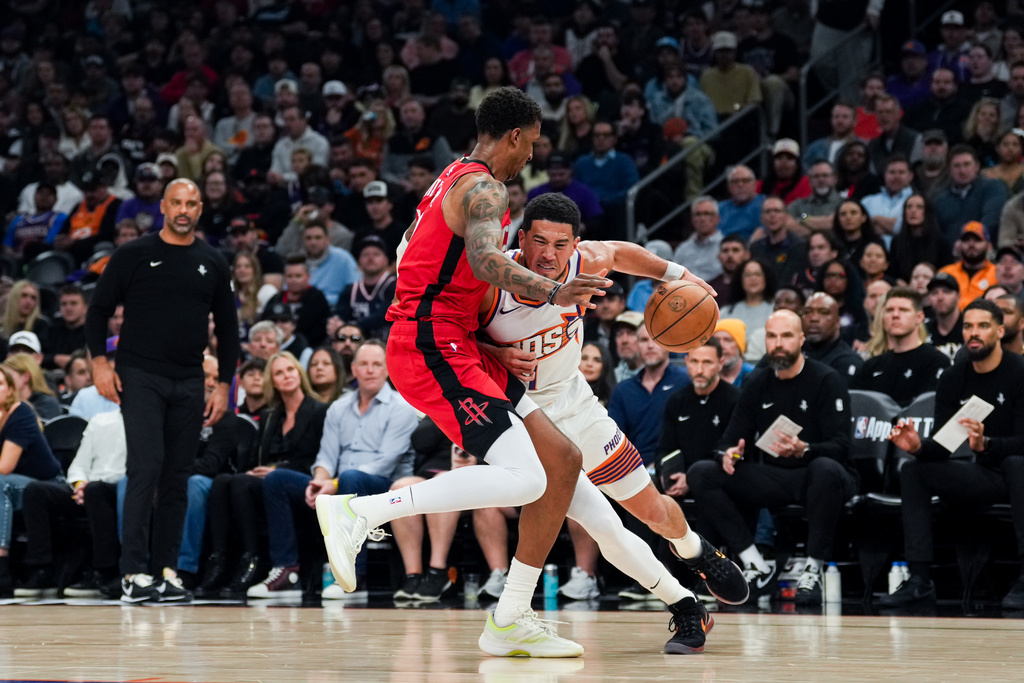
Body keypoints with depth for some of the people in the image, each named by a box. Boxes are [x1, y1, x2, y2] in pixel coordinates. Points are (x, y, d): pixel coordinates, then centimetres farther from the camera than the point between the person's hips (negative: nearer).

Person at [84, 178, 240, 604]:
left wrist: (224, 385, 9)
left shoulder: (212, 264, 10)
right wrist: (99, 364, -7)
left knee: (177, 477, 4)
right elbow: (99, 309, 4)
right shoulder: (133, 255, 1)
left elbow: (228, 328, 15)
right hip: (140, 377, -4)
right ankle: (133, 573, -15)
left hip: (188, 384, 4)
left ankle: (166, 570, 9)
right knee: (146, 467, -15)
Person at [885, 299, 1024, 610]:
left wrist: (985, 444, -40)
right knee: (913, 470, -11)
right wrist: (919, 446, -25)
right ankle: (919, 578, -19)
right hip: (984, 475, 5)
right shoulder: (953, 379, 1)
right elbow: (942, 447, -1)